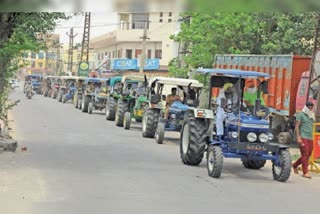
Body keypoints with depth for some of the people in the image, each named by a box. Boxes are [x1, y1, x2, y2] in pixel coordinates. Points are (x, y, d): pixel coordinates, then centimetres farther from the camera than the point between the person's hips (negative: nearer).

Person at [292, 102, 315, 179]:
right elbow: (297, 126, -6)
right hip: (303, 137, -7)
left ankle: (295, 165, 27)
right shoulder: (301, 114, 0)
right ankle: (305, 172, -9)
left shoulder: (311, 116, 20)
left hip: (310, 138, 7)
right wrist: (298, 137, -15)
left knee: (308, 155, 7)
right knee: (305, 154, -11)